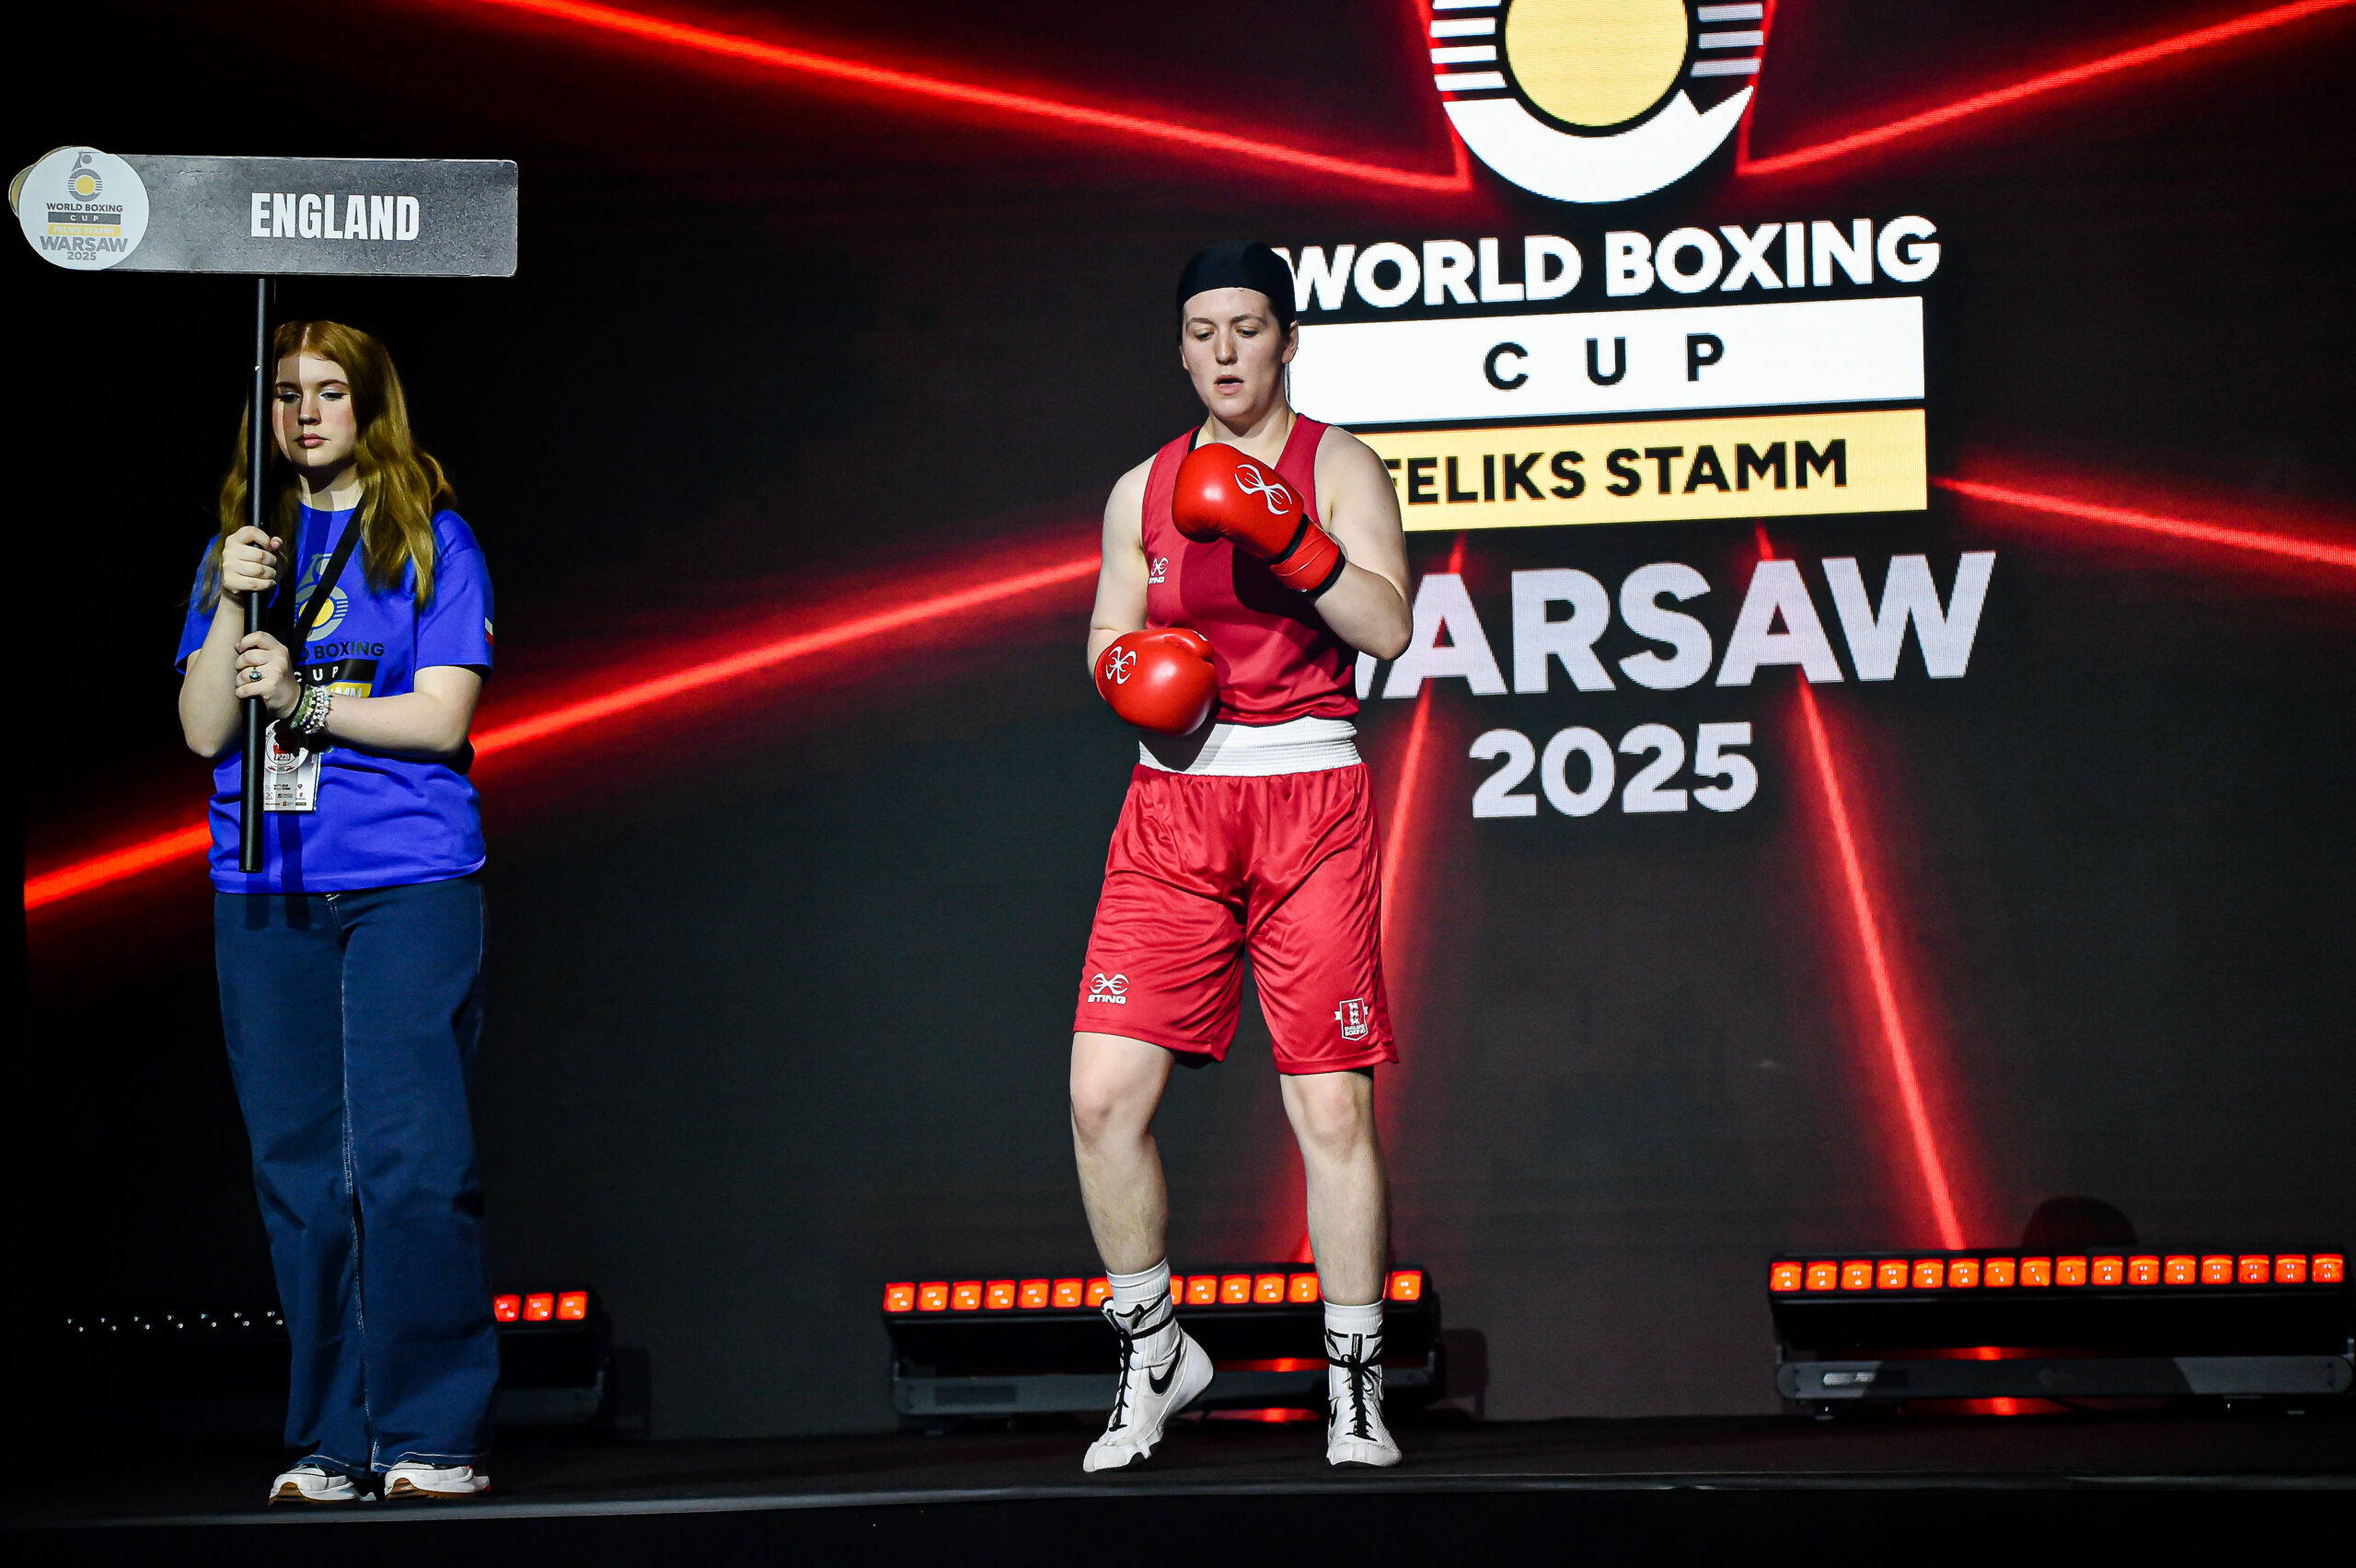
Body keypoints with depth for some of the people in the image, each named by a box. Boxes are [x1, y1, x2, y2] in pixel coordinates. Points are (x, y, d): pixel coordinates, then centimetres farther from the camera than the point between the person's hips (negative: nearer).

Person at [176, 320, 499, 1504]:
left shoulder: (429, 541, 4)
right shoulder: (237, 547, 14)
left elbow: (441, 717, -4)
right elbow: (204, 731, 5)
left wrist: (304, 701, -14)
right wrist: (235, 607, -8)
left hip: (407, 884, -4)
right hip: (264, 890, 4)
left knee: (408, 1163, -10)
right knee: (299, 1172, 5)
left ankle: (434, 1435, -3)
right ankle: (330, 1441, 12)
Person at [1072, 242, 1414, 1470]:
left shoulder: (1339, 467, 4)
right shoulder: (1144, 488, 15)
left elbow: (1387, 629, -8)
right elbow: (1105, 640, 15)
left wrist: (1286, 537, -21)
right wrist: (1129, 670, -7)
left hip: (1307, 794, -3)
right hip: (1173, 804, 3)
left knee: (1331, 1107, -5)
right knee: (1102, 1095, -8)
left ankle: (1353, 1386, 8)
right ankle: (1153, 1352, 11)